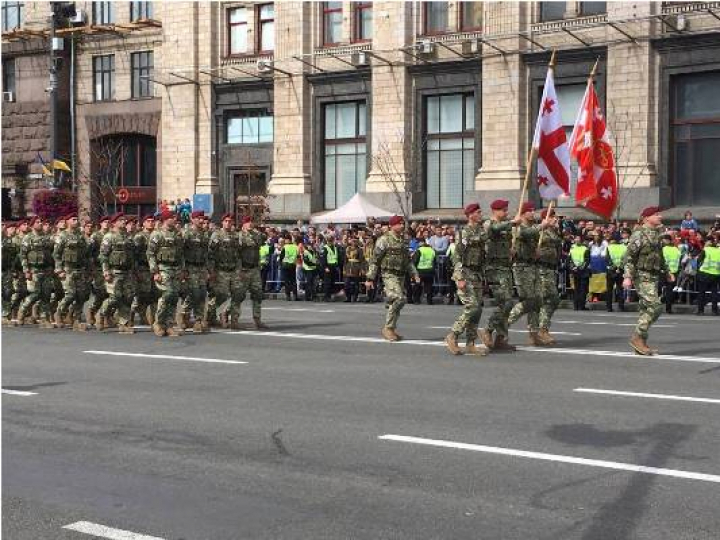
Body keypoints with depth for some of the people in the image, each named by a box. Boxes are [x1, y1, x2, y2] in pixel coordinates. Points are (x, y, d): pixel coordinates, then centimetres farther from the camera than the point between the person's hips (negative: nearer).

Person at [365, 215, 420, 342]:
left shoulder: (404, 240, 15)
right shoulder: (384, 240, -6)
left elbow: (408, 260, 23)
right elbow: (375, 260, -6)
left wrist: (414, 274, 13)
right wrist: (370, 278, -9)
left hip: (401, 276, 7)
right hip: (389, 275, -7)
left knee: (395, 302, 8)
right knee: (399, 299, -20)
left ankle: (390, 330, 18)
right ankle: (388, 328, -10)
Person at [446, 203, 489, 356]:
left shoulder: (482, 231, 14)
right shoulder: (464, 233, -10)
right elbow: (457, 257, -15)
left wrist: (483, 276, 16)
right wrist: (460, 278, -22)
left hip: (477, 275, 8)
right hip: (465, 274, -8)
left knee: (477, 309, 5)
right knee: (472, 307, -15)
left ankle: (470, 344, 9)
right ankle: (452, 337, -4)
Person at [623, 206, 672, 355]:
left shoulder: (656, 234, 16)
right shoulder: (639, 234, -11)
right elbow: (629, 256, -15)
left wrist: (666, 272, 28)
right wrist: (628, 277, -22)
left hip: (653, 277, 9)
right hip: (642, 276, -9)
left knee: (646, 309, 9)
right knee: (655, 306, -17)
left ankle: (641, 343, 14)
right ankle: (637, 337, -9)